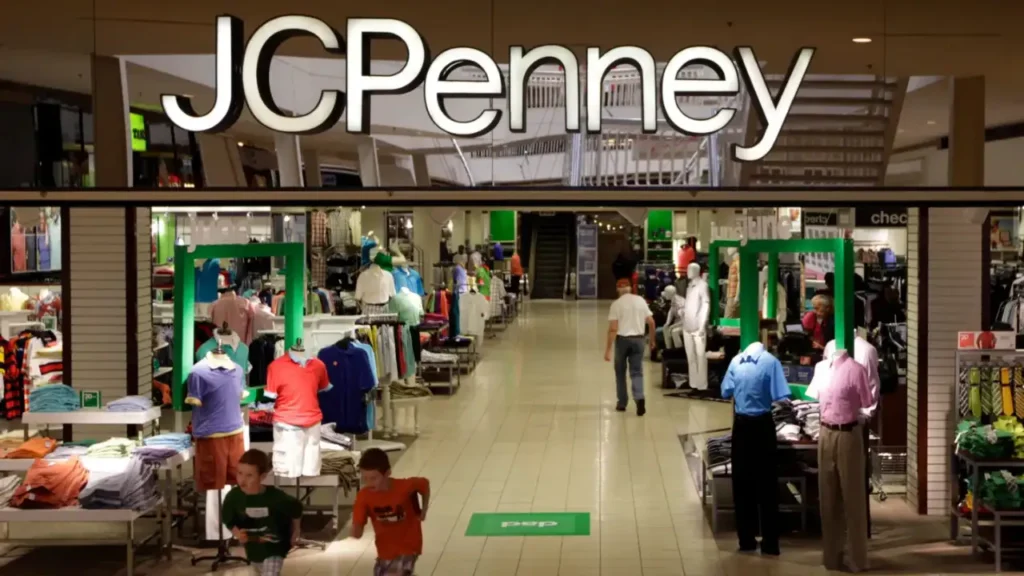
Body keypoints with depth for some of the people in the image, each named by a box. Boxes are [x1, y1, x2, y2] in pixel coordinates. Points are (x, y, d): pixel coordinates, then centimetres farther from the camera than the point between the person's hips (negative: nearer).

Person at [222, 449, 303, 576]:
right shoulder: (234, 496, -23)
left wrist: (294, 533, 5)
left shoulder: (276, 497, -31)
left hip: (274, 547, -4)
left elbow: (296, 509, -9)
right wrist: (237, 533, -25)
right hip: (253, 548, 4)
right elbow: (229, 520, -4)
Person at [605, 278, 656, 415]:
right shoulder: (640, 301, 4)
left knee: (620, 372, 14)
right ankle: (639, 398, -18)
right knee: (637, 372, 5)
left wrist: (608, 349, -12)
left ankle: (622, 403, 20)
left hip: (622, 339, -2)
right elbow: (651, 322, 5)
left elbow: (613, 328, -13)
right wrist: (652, 340, 18)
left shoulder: (616, 304, -7)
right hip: (638, 339, 2)